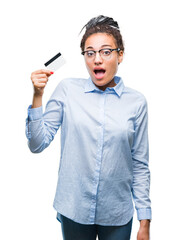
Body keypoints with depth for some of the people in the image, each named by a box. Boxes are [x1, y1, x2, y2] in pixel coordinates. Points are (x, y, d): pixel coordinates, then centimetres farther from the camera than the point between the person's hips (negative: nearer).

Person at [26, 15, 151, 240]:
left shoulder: (136, 101, -5)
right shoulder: (68, 89, -5)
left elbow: (140, 165, 0)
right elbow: (37, 144, -5)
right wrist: (37, 96, -16)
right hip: (73, 210, 0)